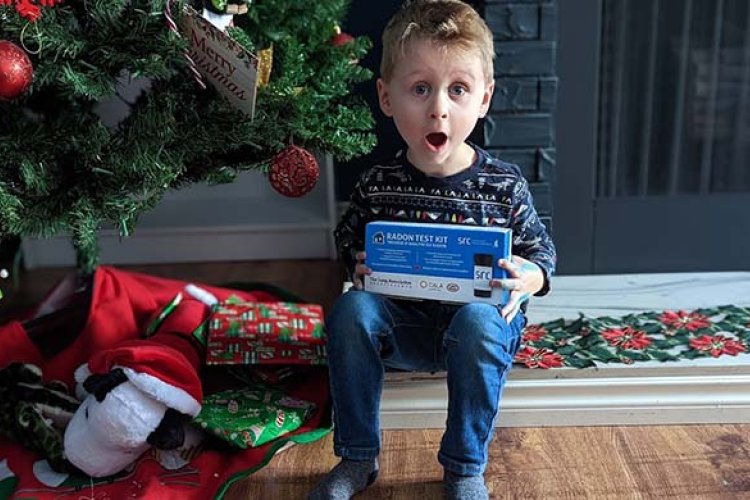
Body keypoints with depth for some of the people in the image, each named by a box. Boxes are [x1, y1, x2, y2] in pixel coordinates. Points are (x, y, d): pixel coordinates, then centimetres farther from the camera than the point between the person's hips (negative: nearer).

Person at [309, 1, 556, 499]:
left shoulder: (504, 184, -7)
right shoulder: (377, 184, -4)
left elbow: (541, 249, 4)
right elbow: (348, 239, 12)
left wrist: (530, 279, -19)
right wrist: (358, 267, -11)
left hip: (481, 320, -2)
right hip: (404, 327, 2)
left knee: (476, 320, -35)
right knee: (350, 310, -26)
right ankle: (357, 459, -10)